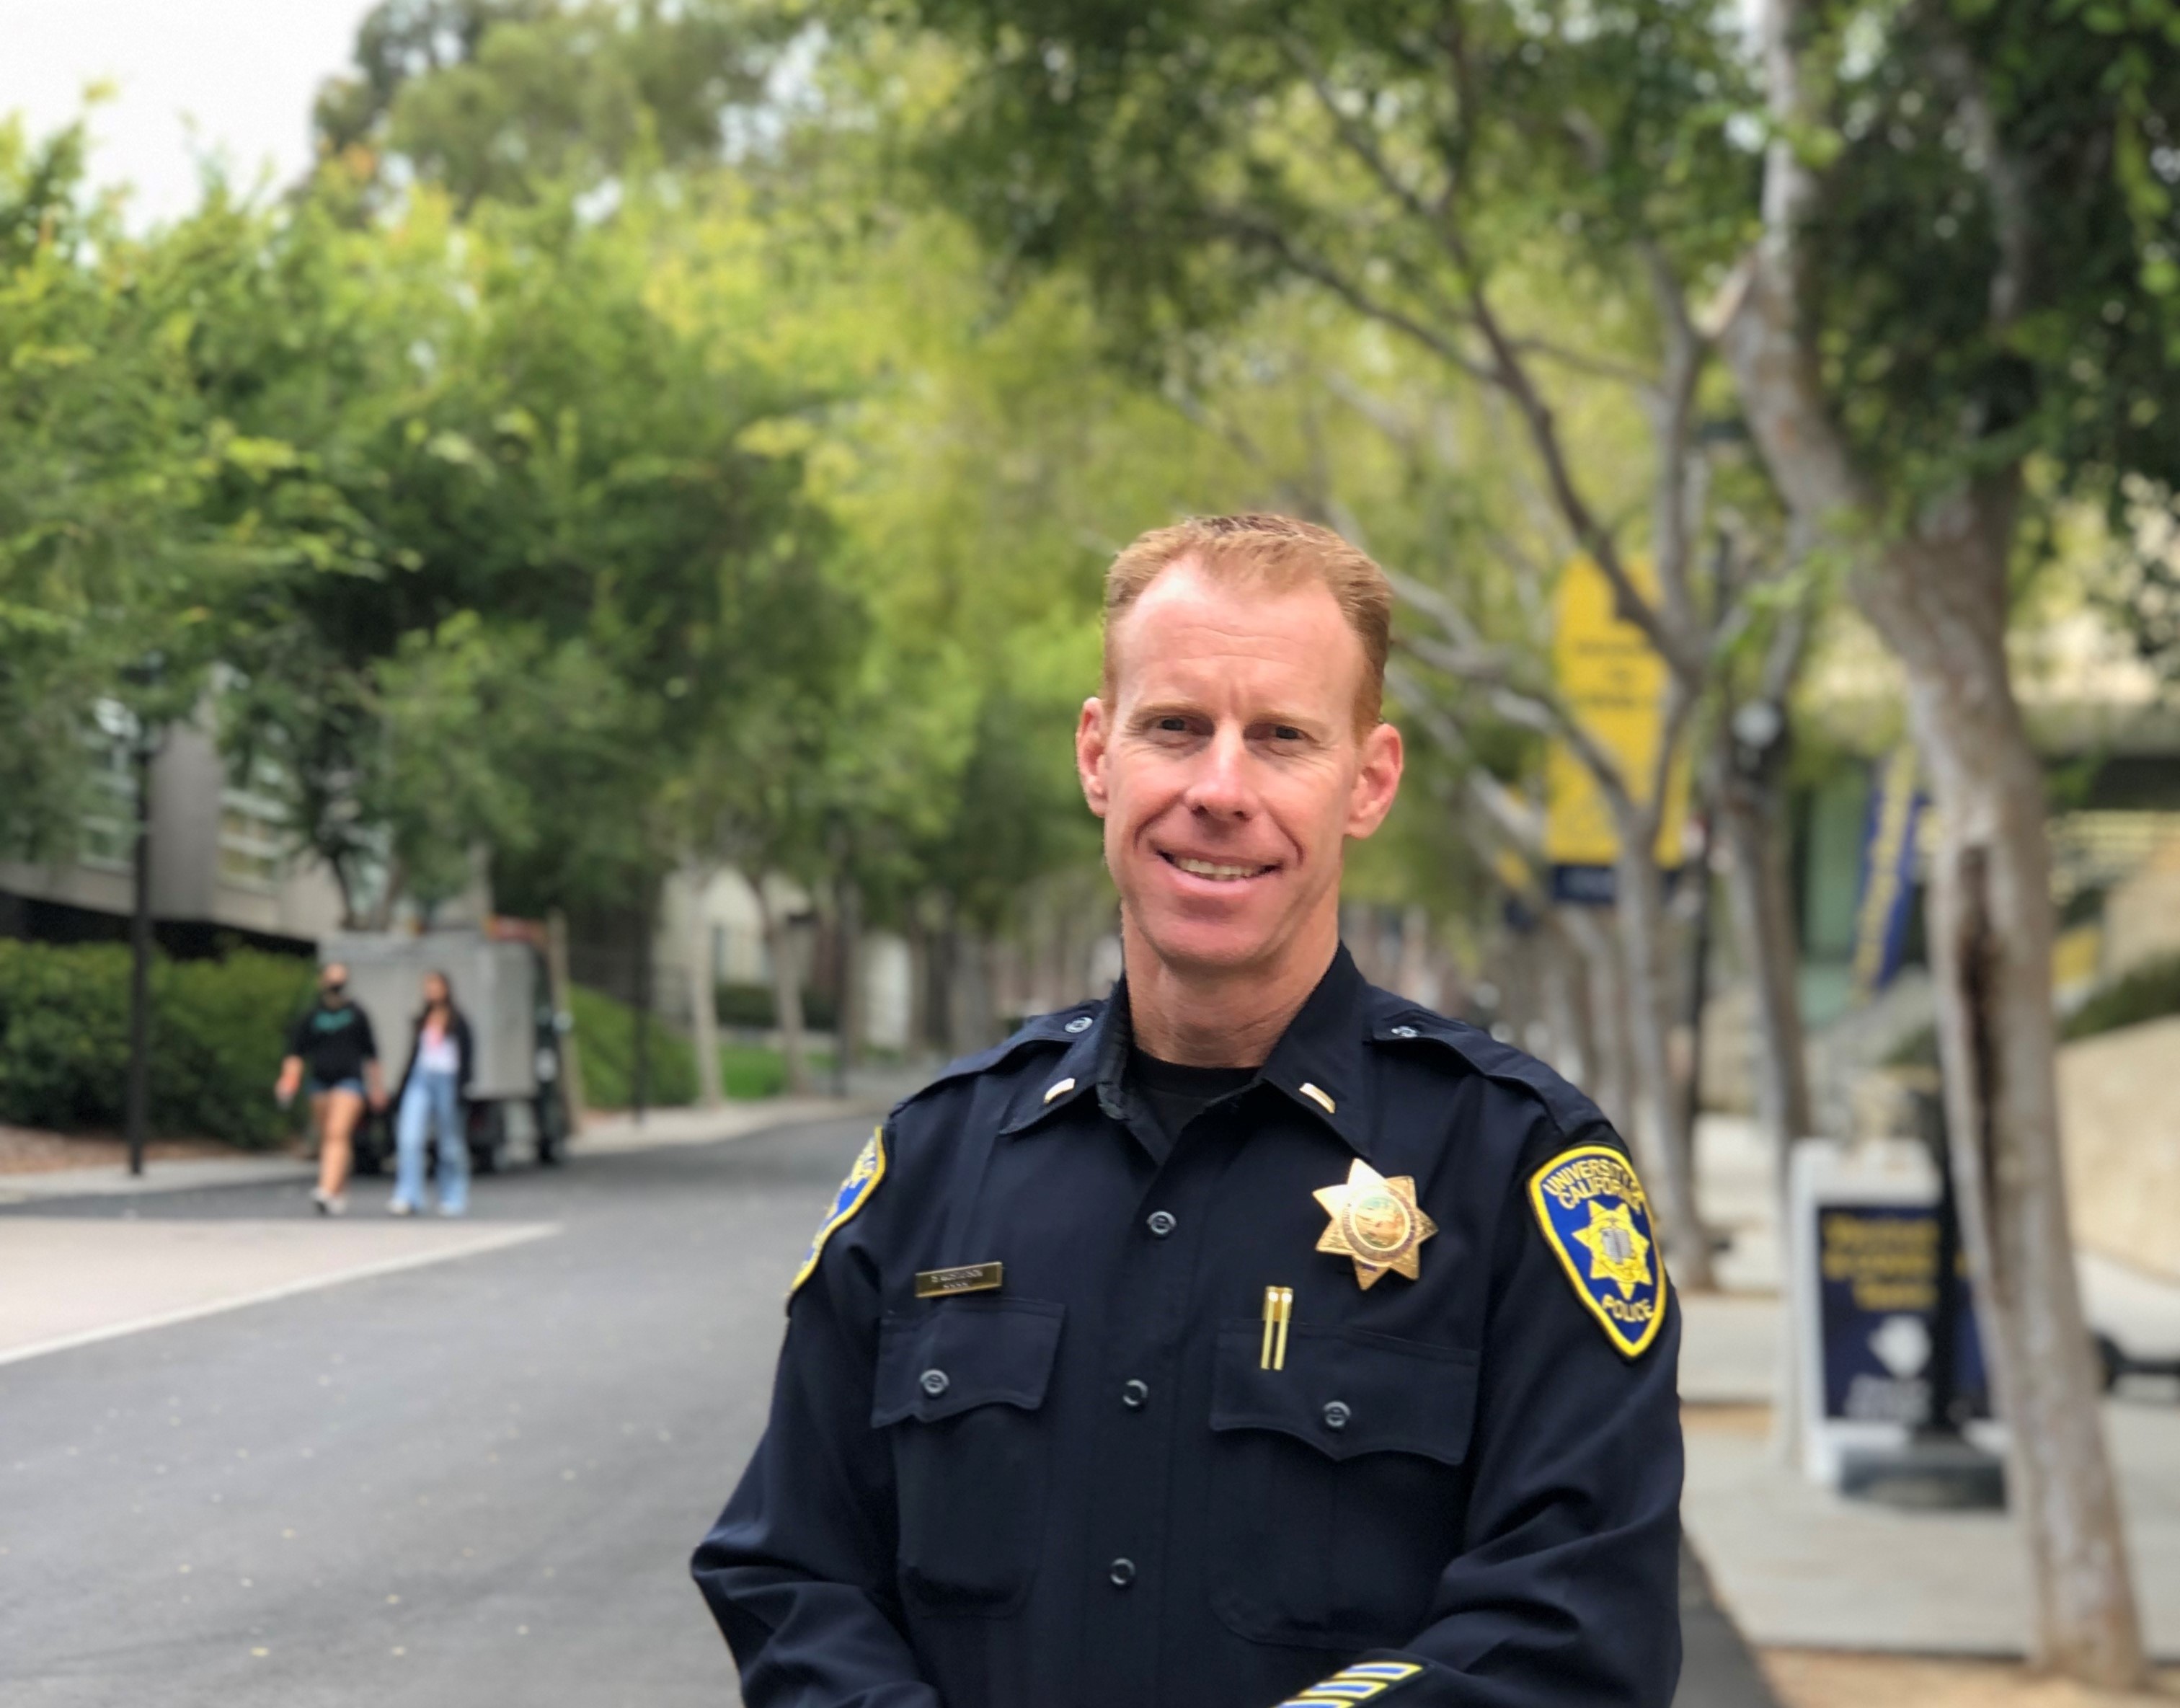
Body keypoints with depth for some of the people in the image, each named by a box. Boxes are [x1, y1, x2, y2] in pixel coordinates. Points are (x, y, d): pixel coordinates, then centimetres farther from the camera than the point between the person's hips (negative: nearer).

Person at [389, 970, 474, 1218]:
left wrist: (461, 1089, -12)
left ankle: (454, 1199, 16)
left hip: (447, 1080, -4)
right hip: (420, 1079, 4)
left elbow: (467, 1056, -3)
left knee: (451, 1145, 3)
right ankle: (407, 1197, -16)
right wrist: (401, 1089, 16)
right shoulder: (422, 1020, 14)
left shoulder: (457, 1022, 0)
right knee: (409, 1137, -12)